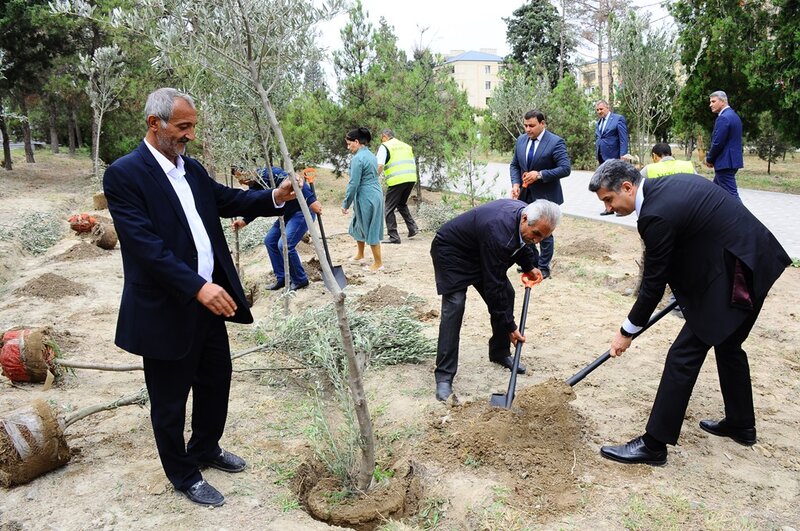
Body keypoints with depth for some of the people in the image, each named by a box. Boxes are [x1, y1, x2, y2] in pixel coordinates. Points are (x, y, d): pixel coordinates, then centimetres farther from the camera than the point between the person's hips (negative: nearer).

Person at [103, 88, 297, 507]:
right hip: (167, 310, -8)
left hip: (208, 299, 8)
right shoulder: (124, 174, -16)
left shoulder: (191, 168, 7)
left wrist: (275, 197, -6)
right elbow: (146, 245, -25)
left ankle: (206, 449, 45)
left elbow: (226, 200, 12)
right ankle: (183, 474, 32)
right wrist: (198, 287, -32)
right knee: (170, 400, 11)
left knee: (217, 379, 22)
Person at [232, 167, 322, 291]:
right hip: (288, 214, 10)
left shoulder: (269, 174, -22)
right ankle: (282, 278, 19)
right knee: (269, 241, 10)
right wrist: (244, 222, 8)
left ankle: (301, 281, 1)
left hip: (303, 211, -10)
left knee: (284, 244, -17)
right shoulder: (255, 187, 7)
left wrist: (311, 200, -36)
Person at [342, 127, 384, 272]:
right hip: (376, 194, 10)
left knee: (370, 230, 1)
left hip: (366, 198, -10)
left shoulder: (357, 158, -17)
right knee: (358, 225, 23)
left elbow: (353, 184, -18)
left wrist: (346, 204, -9)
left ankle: (378, 263, 10)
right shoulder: (370, 155, 12)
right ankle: (360, 254, 38)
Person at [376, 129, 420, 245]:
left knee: (389, 209, 5)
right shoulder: (406, 146, 22)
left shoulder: (384, 146, 2)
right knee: (402, 204, 26)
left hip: (396, 180, -7)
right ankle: (413, 228, 15)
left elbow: (380, 165, -12)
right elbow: (414, 165, 24)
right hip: (411, 179, 7)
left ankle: (393, 236, 4)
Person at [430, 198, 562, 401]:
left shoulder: (525, 212, -14)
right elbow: (493, 286, -31)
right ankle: (444, 376, -15)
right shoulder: (498, 233, -39)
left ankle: (500, 353, 23)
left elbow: (520, 241, 13)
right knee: (454, 306, -20)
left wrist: (530, 266, 1)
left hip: (479, 251, 9)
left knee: (507, 294, 5)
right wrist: (510, 326, -24)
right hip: (451, 252, -9)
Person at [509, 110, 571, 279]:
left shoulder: (555, 142, -15)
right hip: (525, 194, 5)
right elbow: (515, 165, 11)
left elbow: (566, 168, -19)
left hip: (545, 195, -5)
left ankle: (543, 267, 19)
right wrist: (515, 183, -6)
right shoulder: (521, 140, 3)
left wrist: (540, 174, -26)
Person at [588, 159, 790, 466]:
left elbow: (653, 285, -16)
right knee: (727, 345, 25)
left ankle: (653, 444, 3)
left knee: (683, 356, -5)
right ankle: (741, 425, 42)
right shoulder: (670, 184, 5)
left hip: (734, 277, -10)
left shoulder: (656, 216, -23)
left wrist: (627, 332, -4)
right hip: (753, 262, 10)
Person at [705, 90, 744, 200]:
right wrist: (711, 157, 13)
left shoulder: (723, 118, -16)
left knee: (731, 195, -9)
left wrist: (709, 159, -5)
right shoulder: (733, 115, 16)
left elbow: (717, 143, -20)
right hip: (732, 161, 10)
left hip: (725, 162, -10)